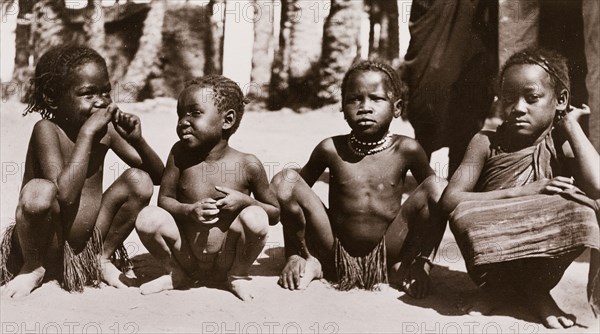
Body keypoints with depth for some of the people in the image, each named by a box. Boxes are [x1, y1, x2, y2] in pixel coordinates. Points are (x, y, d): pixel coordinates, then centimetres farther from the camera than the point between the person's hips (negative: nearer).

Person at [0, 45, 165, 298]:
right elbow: (65, 194, -32)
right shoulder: (47, 129, -18)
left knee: (139, 180, -11)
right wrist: (87, 132, -30)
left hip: (89, 241, 5)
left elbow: (157, 175, 2)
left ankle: (103, 258, 9)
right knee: (38, 191, -35)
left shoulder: (106, 129, -2)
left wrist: (137, 140, -17)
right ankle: (33, 268, -3)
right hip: (48, 246, -5)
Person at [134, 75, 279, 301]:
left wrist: (245, 201, -21)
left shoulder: (248, 165, -11)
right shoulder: (180, 154, -6)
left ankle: (237, 276, 2)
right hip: (186, 256, 2)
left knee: (255, 218, -28)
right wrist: (189, 211, -24)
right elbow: (164, 199, -3)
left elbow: (275, 214, -1)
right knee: (148, 217, -22)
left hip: (227, 261, -1)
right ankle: (179, 275, 5)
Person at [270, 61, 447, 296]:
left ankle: (404, 267, -2)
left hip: (387, 255, 0)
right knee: (284, 179, -18)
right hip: (335, 254, 0)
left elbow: (434, 197, 4)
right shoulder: (331, 149, -4)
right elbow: (288, 192, 4)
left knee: (440, 187, -19)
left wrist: (422, 259, -5)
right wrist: (293, 255, -6)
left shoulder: (406, 150, -5)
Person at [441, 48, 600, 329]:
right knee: (465, 213, -30)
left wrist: (570, 124, -13)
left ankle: (537, 287, -4)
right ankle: (500, 285, -5)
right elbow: (450, 199, -14)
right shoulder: (486, 143, -2)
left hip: (544, 258, 1)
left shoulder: (562, 146, -2)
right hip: (493, 260, 0)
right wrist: (519, 193, -23)